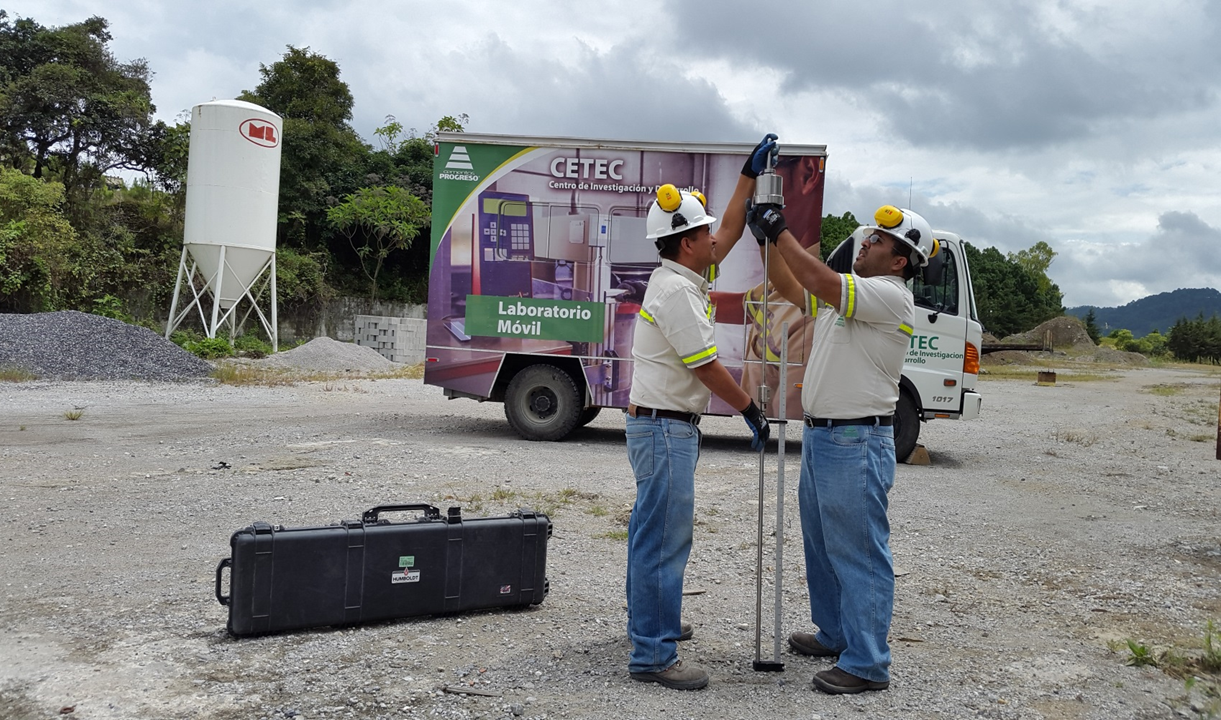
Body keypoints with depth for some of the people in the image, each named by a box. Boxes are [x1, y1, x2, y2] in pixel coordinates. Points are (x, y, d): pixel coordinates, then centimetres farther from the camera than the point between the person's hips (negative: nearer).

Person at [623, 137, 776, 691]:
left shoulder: (682, 276, 11)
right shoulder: (676, 291, -19)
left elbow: (730, 232, 24)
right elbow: (707, 367, -16)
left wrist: (751, 173, 24)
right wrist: (751, 410, -5)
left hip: (667, 427, 11)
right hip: (665, 430, -11)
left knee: (653, 532, 20)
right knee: (664, 540, -7)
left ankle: (650, 620, 35)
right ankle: (654, 656, -2)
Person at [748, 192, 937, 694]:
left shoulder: (890, 297, -16)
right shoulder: (846, 293, 14)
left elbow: (819, 281, -28)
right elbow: (793, 289, 24)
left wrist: (780, 230, -17)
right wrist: (768, 241, 12)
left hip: (857, 444, -10)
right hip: (819, 436, 10)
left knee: (859, 554, -3)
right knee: (822, 545, 20)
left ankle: (866, 664, 6)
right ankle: (834, 635, 35)